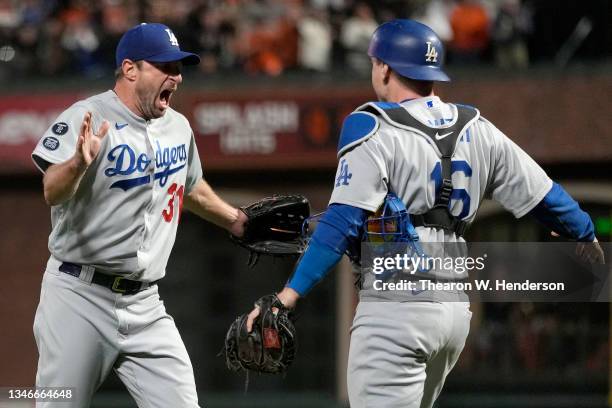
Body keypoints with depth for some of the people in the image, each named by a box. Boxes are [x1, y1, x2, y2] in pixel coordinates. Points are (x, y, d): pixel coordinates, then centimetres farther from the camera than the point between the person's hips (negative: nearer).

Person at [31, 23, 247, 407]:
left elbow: (193, 189, 31)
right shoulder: (87, 117, -11)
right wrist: (77, 163, -44)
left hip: (144, 304, 6)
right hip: (80, 298, -6)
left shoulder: (178, 127, 11)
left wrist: (239, 222, 39)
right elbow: (52, 193, -24)